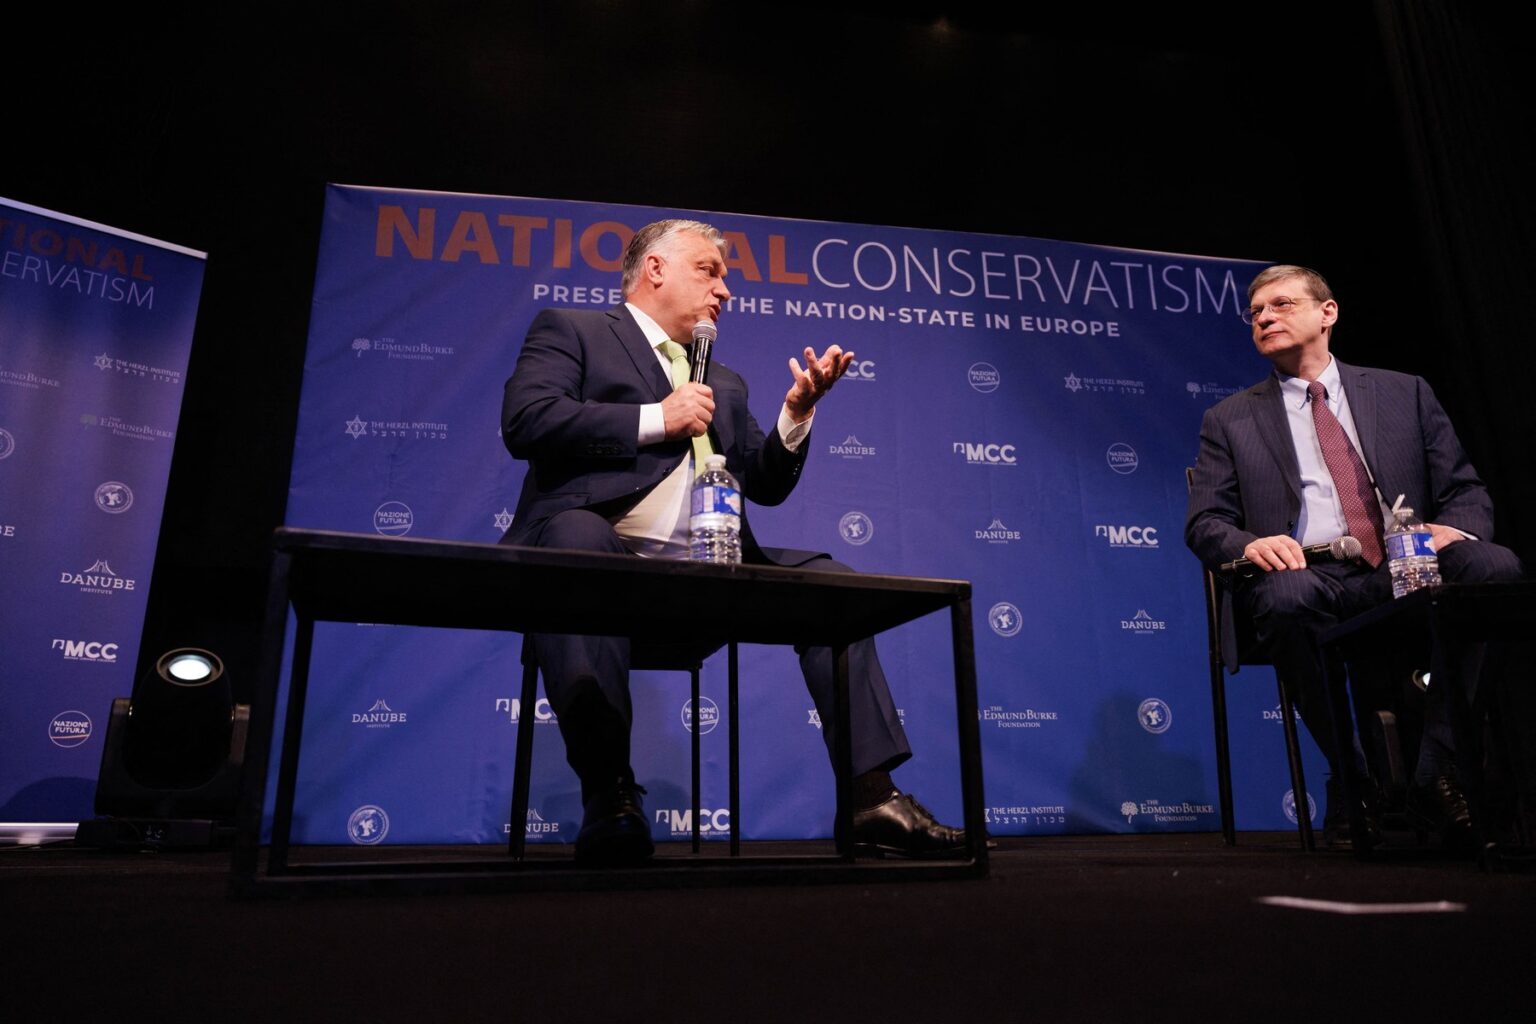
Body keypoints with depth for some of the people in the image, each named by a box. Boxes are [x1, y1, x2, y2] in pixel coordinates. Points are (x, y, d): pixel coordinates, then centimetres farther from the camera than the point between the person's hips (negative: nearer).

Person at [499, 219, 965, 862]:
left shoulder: (725, 385, 30)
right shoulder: (570, 330, 13)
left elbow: (766, 485, 23)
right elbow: (524, 421, -6)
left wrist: (798, 410, 7)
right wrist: (655, 418, -7)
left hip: (706, 568, 6)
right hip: (606, 549, -5)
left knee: (828, 583, -10)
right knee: (578, 540, -38)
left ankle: (873, 799, -11)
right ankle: (608, 792, -31)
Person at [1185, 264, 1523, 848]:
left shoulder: (1405, 394, 21)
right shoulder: (1229, 420, 16)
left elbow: (1466, 490, 18)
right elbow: (1203, 523, 8)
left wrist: (1454, 527, -7)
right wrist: (1248, 544, -16)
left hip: (1405, 574, 2)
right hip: (1304, 575, -2)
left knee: (1494, 565, -28)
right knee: (1287, 596, -37)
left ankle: (1437, 775, -21)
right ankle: (1356, 787, -19)